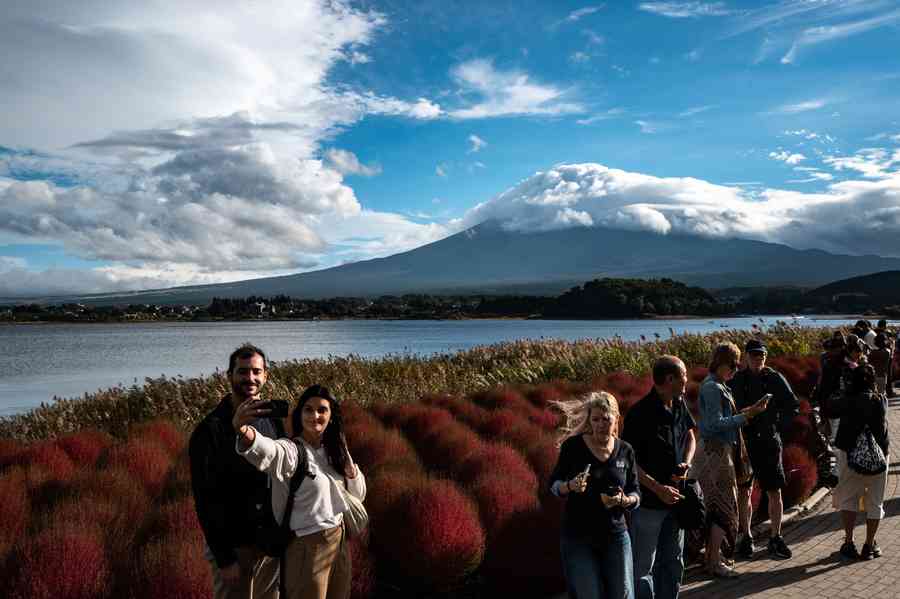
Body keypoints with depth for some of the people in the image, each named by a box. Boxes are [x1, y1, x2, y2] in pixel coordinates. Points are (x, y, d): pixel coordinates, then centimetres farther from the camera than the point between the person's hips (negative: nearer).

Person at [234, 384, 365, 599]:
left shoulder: (333, 451, 4)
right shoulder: (291, 450, -17)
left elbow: (358, 495, 13)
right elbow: (267, 449, -42)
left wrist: (350, 467, -7)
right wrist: (243, 429, -64)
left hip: (340, 540, 7)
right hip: (307, 546, -7)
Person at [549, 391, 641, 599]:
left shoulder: (625, 451, 0)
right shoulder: (573, 446, -8)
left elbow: (636, 493, 6)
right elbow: (553, 484, -2)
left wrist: (624, 500, -16)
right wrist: (570, 486, -23)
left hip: (616, 535, 3)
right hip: (578, 537, -3)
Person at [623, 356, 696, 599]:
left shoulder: (679, 405, 2)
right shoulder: (640, 414, -21)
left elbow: (690, 436, 18)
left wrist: (686, 463, -2)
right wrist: (658, 488, -23)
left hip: (675, 498, 8)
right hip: (649, 503, -8)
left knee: (673, 563, 20)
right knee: (643, 567, 3)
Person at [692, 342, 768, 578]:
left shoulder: (718, 386, 14)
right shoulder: (712, 388, -16)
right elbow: (716, 424, -22)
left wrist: (746, 411, 7)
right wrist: (746, 416, -19)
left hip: (718, 451, 10)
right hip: (715, 452, -10)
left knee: (716, 506, 16)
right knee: (722, 506, -4)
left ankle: (713, 555, 26)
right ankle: (714, 563, 3)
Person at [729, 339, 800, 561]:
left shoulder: (775, 378, -2)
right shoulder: (736, 380, 0)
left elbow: (793, 406, 5)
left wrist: (779, 426, -2)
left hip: (769, 442, 0)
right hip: (743, 442, 1)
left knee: (775, 493, 3)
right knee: (743, 492, 6)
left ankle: (776, 538, 16)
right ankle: (746, 538, 19)